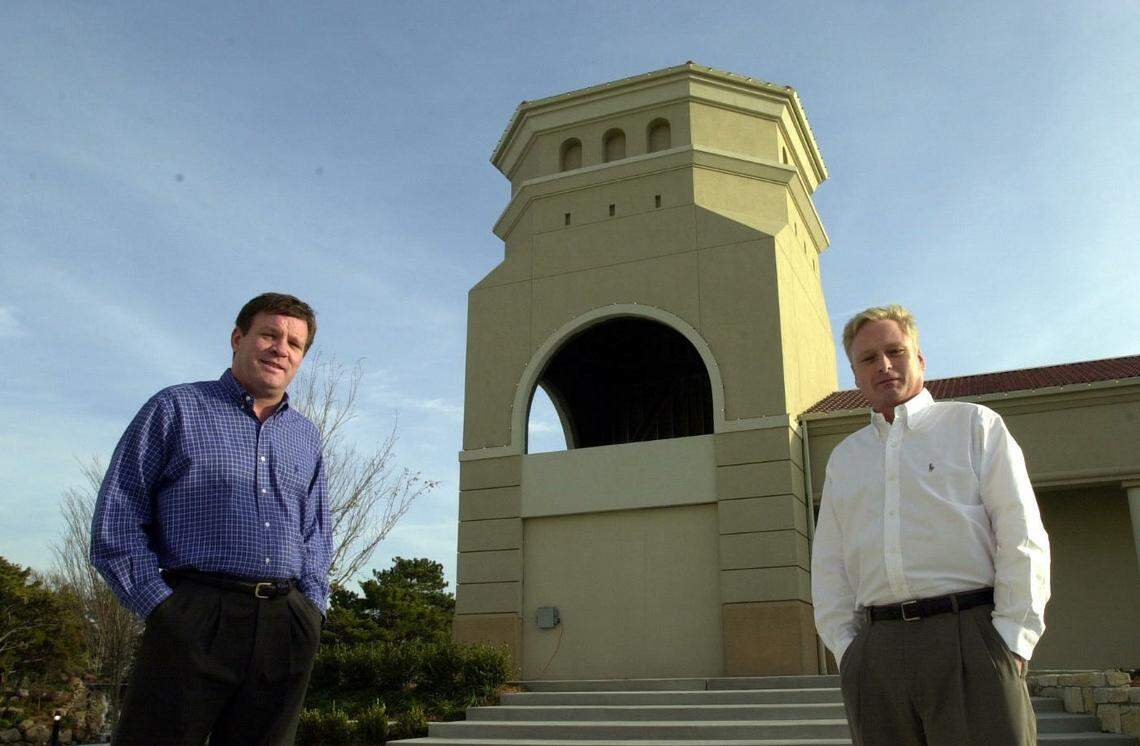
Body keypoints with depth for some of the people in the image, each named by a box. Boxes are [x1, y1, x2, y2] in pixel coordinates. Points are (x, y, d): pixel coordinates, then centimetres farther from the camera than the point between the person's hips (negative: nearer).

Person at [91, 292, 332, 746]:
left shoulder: (305, 437, 18)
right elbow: (116, 518, 0)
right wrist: (160, 605, -8)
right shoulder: (176, 409, 5)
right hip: (193, 619, -4)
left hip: (286, 631, 4)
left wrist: (311, 609, 6)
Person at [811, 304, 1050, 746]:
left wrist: (1012, 640, -8)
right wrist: (845, 649, 4)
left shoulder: (974, 424, 10)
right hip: (875, 652, 3)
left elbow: (1023, 539, 1)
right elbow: (828, 567, 17)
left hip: (969, 638, -3)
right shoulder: (844, 457, 20)